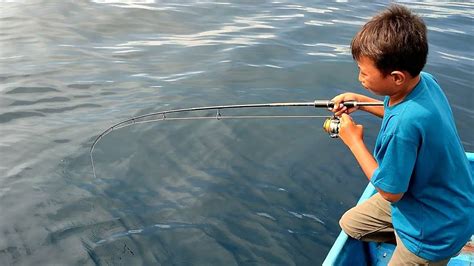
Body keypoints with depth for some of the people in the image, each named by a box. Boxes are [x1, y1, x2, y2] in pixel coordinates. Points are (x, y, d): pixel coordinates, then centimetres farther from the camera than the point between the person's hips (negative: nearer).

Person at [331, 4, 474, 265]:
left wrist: (354, 141, -16)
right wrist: (359, 101, 1)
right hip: (419, 195, 9)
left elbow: (390, 192, -24)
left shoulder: (404, 125, -40)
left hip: (433, 229, -8)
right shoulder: (424, 79, -14)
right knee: (350, 224, 20)